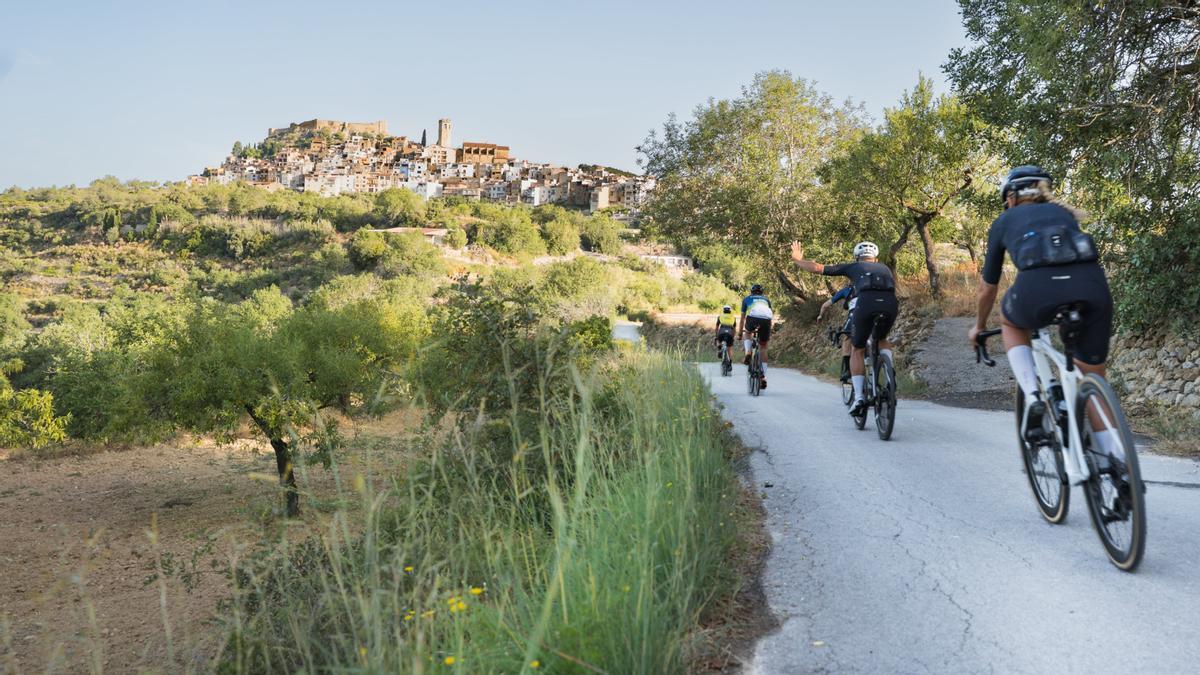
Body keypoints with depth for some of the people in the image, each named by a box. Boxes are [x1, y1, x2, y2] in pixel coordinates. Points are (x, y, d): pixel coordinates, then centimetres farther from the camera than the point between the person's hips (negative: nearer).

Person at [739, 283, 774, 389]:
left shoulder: (747, 299, 32)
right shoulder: (766, 299, 36)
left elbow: (742, 318, 34)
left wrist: (740, 333, 43)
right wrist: (769, 334, 50)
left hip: (753, 318, -2)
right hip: (766, 319, 2)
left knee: (747, 333, 32)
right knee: (763, 347, 14)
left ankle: (748, 354, 4)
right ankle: (764, 377, 10)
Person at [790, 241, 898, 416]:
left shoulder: (853, 267, 28)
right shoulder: (884, 268, 36)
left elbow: (817, 268, 27)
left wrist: (797, 259, 43)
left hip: (866, 303, -2)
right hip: (891, 304, 3)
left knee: (857, 351, 18)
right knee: (882, 340, 33)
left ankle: (859, 396, 6)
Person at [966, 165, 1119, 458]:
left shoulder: (1004, 222, 28)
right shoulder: (1064, 213, 36)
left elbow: (988, 286, 36)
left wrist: (979, 327, 52)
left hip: (1039, 285, -3)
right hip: (1092, 282, 3)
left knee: (1011, 321, 33)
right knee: (1094, 377, 21)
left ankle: (1033, 398, 13)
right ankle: (1116, 459, 15)